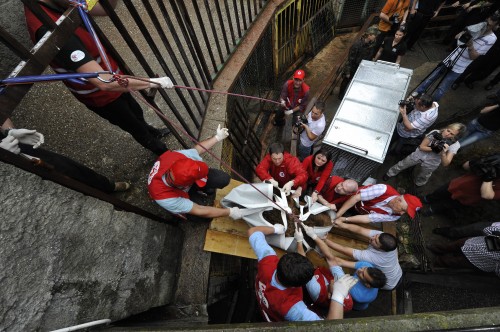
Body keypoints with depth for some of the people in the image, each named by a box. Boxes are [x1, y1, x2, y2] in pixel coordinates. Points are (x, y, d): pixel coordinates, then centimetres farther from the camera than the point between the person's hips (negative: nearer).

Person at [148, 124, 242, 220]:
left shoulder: (175, 156, -38)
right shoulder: (166, 199, -43)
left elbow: (197, 149, -13)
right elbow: (199, 211, -34)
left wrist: (217, 137, -7)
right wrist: (230, 212, -29)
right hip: (180, 195, -2)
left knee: (224, 179, -14)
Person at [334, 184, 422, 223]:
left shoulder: (394, 216, -26)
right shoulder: (384, 189, -38)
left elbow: (367, 219, -27)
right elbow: (356, 198, -38)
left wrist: (344, 219, -38)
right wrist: (337, 215, -41)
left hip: (359, 213, 2)